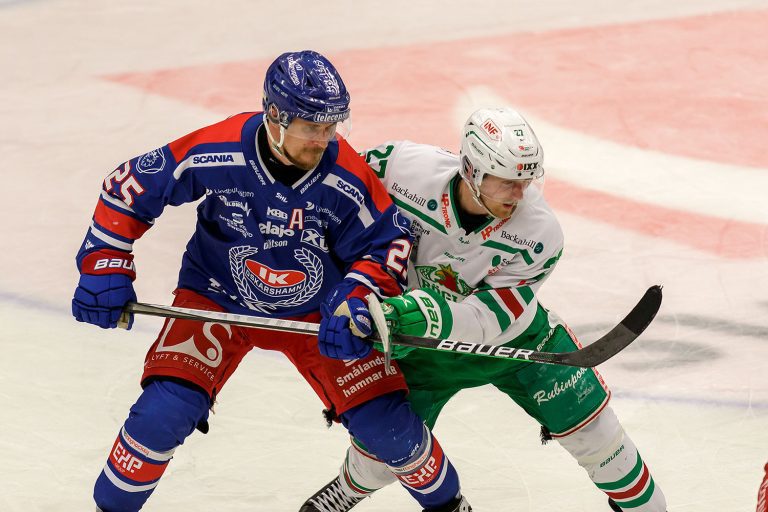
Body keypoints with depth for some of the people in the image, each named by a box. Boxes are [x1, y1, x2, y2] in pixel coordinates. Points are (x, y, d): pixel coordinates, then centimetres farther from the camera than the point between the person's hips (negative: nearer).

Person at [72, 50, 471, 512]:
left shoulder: (348, 180, -23)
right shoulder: (215, 154, -27)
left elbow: (386, 241, -8)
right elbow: (129, 187, -13)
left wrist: (358, 300, -25)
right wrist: (105, 268, -14)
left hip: (315, 310, 1)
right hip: (218, 298, -1)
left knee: (385, 421, -5)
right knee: (164, 413, -19)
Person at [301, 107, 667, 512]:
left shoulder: (540, 235, -29)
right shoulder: (409, 168, -30)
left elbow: (490, 317, -30)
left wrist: (428, 314, -48)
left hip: (513, 330, 0)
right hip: (425, 338, 0)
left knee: (588, 421, -6)